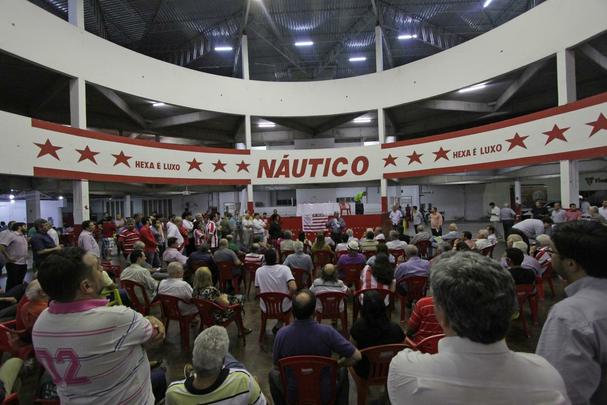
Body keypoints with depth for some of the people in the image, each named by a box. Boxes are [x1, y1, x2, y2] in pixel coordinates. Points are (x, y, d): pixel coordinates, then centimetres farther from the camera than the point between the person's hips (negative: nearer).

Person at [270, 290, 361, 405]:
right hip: (324, 394, 0)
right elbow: (356, 356, -18)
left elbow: (276, 364, -4)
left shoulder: (282, 334, -22)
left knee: (273, 373, 29)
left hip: (292, 395, 1)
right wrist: (337, 364, 1)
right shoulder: (327, 332, -26)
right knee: (342, 372, 28)